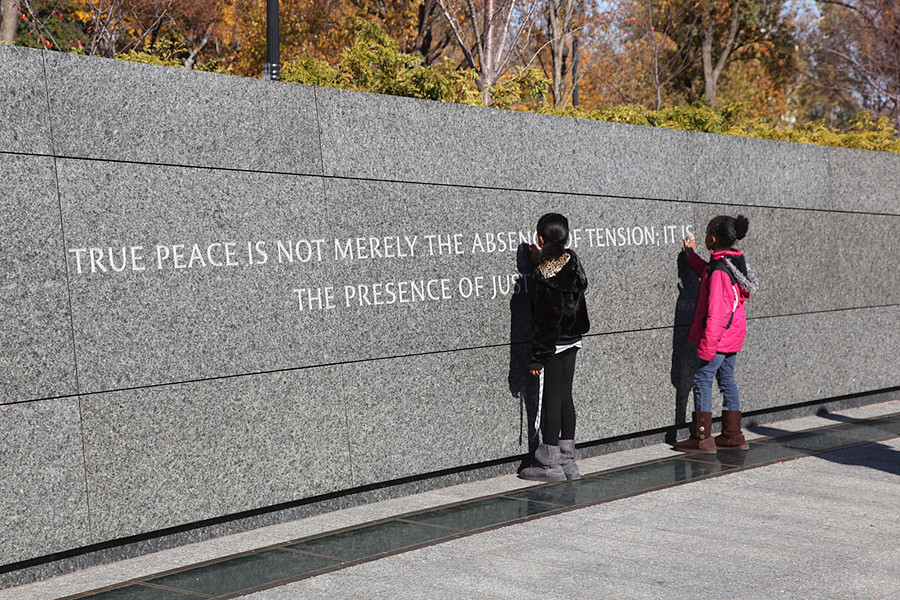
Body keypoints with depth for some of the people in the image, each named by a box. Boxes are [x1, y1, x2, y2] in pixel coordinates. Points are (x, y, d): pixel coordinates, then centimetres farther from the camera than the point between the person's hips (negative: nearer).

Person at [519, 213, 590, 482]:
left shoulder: (543, 274, -19)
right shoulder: (572, 261, 0)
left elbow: (543, 320, -18)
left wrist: (537, 357, -13)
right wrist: (540, 261, 15)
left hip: (551, 345, -7)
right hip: (572, 340, 7)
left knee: (550, 400, -1)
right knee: (565, 397, 12)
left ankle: (551, 464, 6)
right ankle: (568, 459, 18)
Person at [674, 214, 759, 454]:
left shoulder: (719, 271, -22)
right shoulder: (735, 261, 7)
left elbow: (716, 311, -24)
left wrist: (707, 346, -22)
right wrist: (691, 255, 38)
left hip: (719, 336, -10)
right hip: (733, 334, 10)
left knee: (702, 379, -4)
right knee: (726, 379, 14)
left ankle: (702, 438, -2)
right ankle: (733, 435, 19)